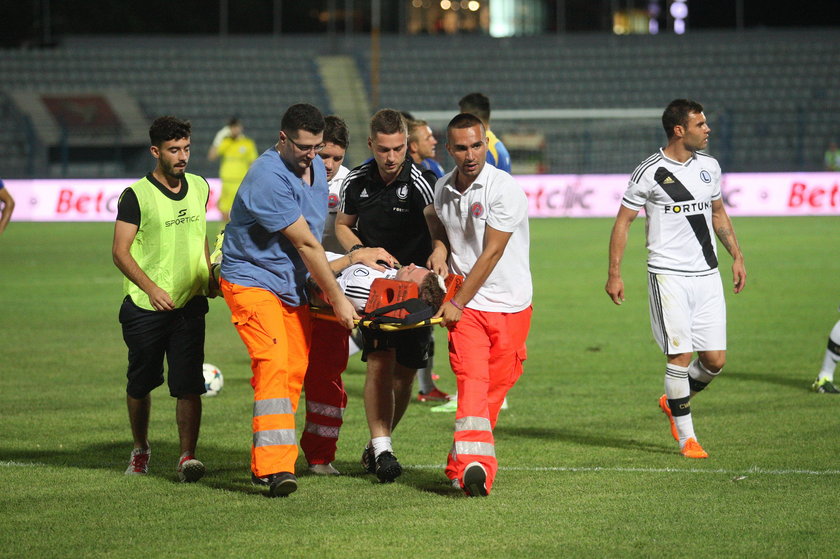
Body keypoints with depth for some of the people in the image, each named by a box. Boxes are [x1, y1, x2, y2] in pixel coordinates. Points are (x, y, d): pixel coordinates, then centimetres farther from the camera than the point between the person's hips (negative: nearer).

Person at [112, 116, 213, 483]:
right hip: (145, 308, -3)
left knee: (189, 384, -10)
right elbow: (120, 251, -12)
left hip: (189, 303, 3)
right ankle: (140, 449, 32)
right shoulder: (136, 195, -8)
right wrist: (151, 288, -23)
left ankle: (187, 457, -11)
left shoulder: (199, 187, 9)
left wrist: (210, 276, 19)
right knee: (141, 384, 11)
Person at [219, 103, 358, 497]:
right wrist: (337, 299, -15)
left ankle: (264, 462, 11)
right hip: (252, 281, -9)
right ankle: (274, 468, -30)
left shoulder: (316, 167, 6)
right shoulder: (269, 179, -24)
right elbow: (306, 245, -20)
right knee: (273, 365, -22)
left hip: (292, 285, 9)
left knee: (295, 372, 4)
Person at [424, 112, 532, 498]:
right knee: (471, 380, -13)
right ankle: (474, 464, -25)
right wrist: (439, 250, 6)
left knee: (496, 387, 2)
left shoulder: (504, 189, -13)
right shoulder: (442, 189, 5)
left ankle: (461, 464, 11)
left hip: (509, 303, -2)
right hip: (465, 306, 2)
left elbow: (491, 253, -15)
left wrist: (457, 303, -14)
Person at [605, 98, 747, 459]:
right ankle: (686, 437, 2)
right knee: (680, 355, -9)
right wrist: (614, 274, -5)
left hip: (707, 275, 5)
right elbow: (623, 221, -2)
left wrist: (737, 256, 17)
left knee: (715, 360, 1)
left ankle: (673, 402, 29)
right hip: (669, 276, -5)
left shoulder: (709, 166, 10)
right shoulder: (650, 172, -7)